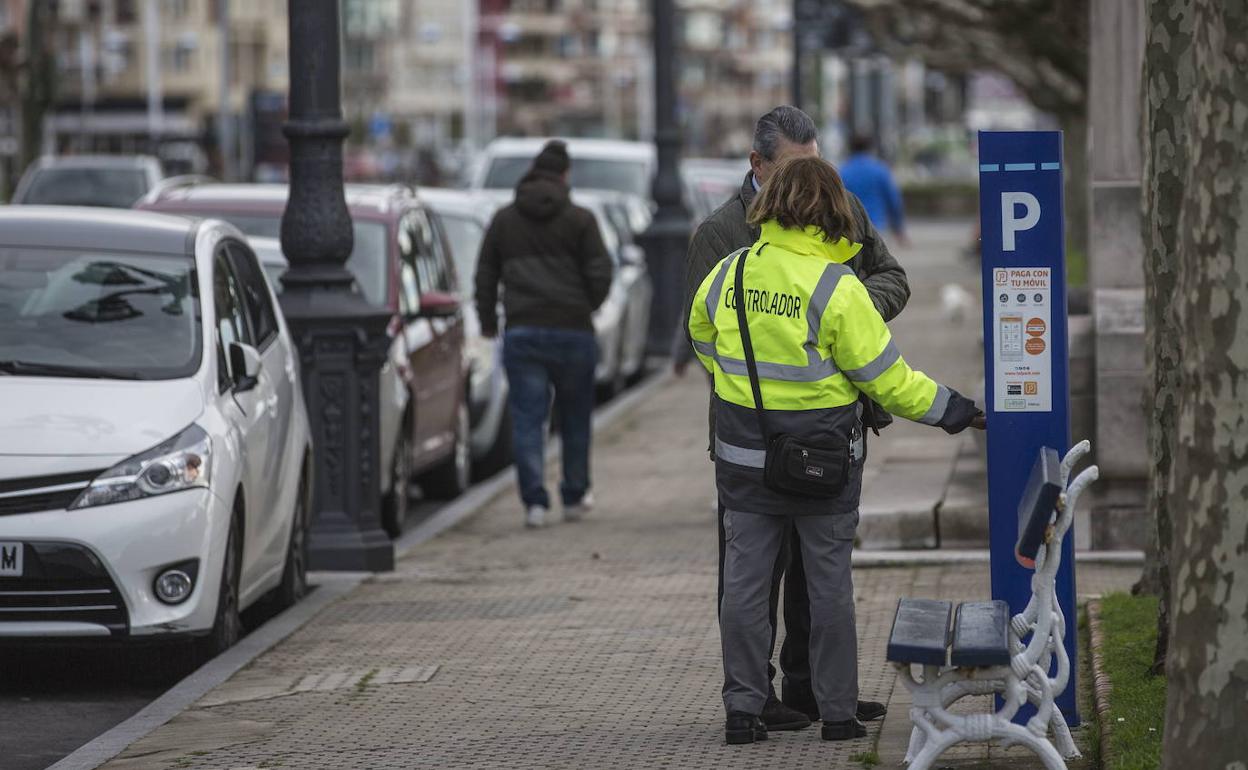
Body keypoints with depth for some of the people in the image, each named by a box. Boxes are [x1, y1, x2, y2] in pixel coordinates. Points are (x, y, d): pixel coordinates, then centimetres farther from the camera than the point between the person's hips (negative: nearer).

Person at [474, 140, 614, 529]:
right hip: (572, 330, -1)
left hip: (521, 332, 1)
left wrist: (487, 321, 24)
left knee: (527, 417, 0)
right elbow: (600, 274, -3)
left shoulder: (503, 220, 8)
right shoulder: (580, 220, 0)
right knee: (575, 417, 13)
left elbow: (485, 275, 11)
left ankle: (535, 500, -9)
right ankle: (575, 497, 21)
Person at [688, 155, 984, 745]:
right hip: (823, 462, -3)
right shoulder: (837, 287, -15)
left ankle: (742, 710, 8)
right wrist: (945, 408, 2)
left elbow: (702, 341, 16)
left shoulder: (728, 275, -1)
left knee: (745, 583, 8)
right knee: (829, 585, 8)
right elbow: (884, 375, -12)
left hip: (744, 457, 3)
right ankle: (838, 712, 13)